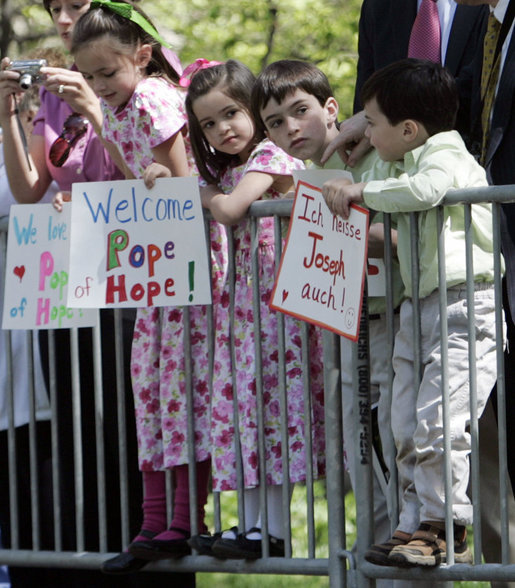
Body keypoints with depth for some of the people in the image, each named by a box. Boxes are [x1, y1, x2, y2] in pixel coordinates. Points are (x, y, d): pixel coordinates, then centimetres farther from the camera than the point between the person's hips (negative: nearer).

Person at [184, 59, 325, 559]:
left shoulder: (269, 157, -10)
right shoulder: (228, 169, 18)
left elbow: (230, 210, -22)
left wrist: (203, 193, -3)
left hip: (276, 291, -9)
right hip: (243, 293, 9)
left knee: (271, 395, -8)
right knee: (245, 397, 6)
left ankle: (273, 530, -7)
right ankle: (252, 523, 9)